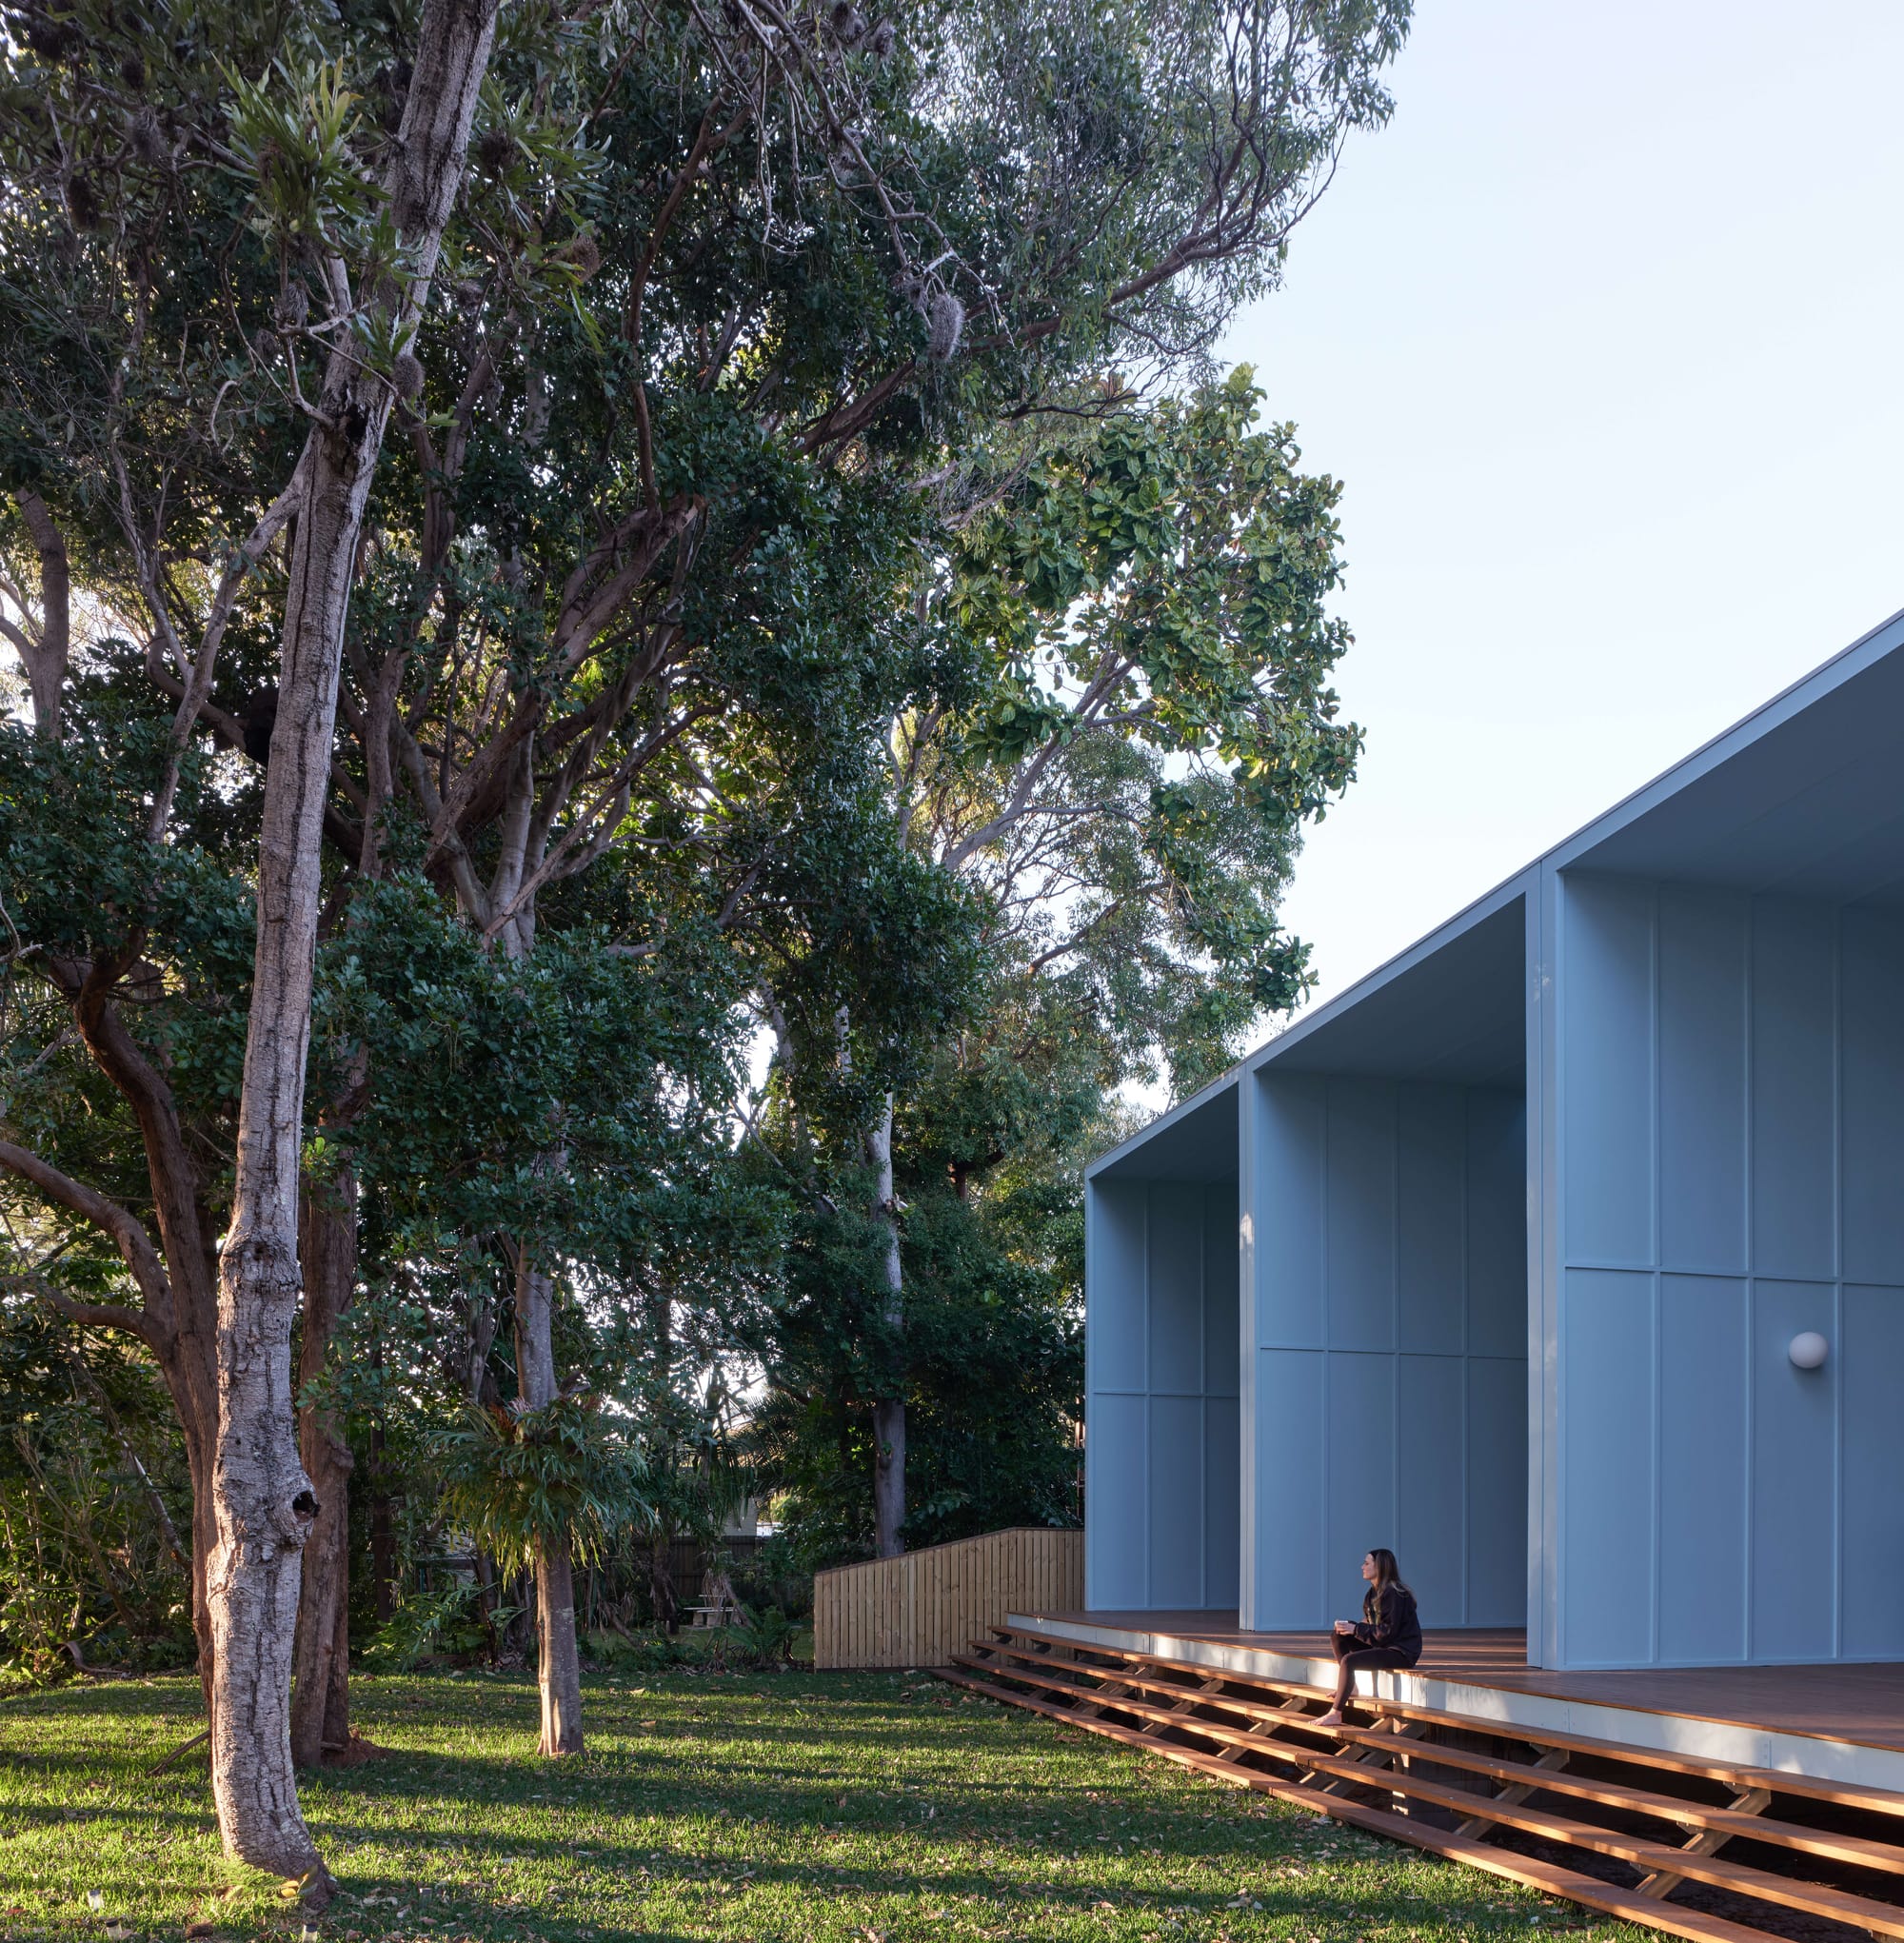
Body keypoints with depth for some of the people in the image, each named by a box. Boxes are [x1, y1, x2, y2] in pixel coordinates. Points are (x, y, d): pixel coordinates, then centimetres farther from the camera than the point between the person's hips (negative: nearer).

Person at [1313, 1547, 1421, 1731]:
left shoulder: (1394, 1594, -18)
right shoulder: (1374, 1592, 12)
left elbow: (1387, 1632, -23)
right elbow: (1370, 1626, 13)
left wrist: (1355, 1629, -20)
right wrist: (1349, 1627, -6)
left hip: (1401, 1652, -10)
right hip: (1383, 1645, 10)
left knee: (1349, 1660, -27)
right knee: (1337, 1637, 6)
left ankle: (1335, 1714, -23)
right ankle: (1348, 1686, 2)